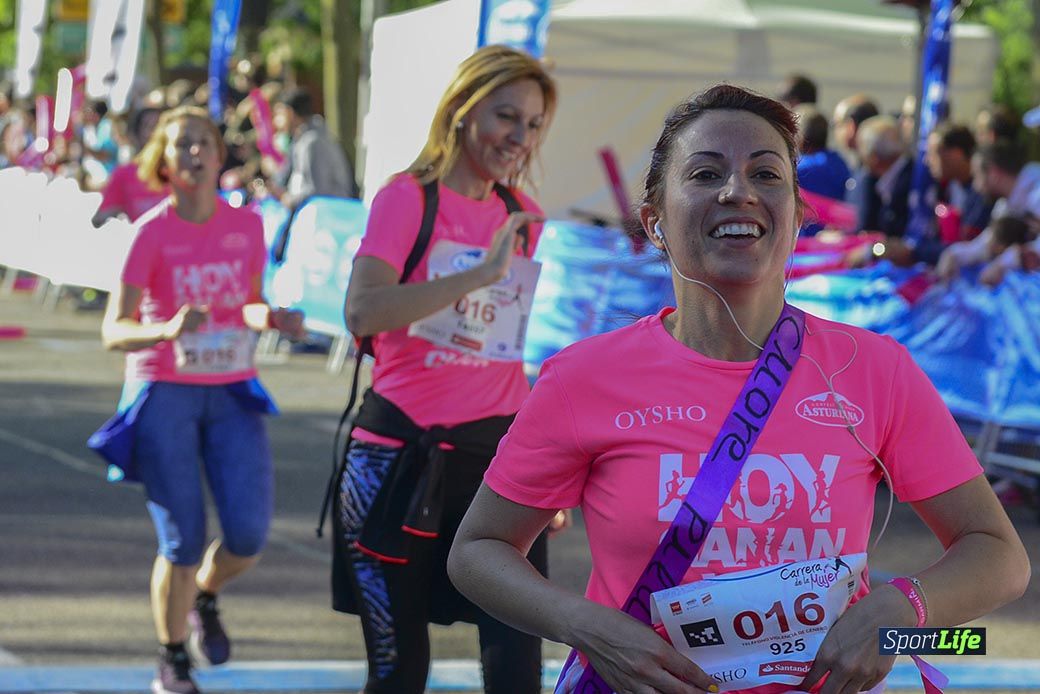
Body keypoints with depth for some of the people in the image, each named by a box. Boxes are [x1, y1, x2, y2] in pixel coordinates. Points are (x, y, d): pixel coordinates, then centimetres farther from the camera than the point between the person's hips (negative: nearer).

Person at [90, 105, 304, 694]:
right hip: (165, 393, -3)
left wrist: (273, 319, -9)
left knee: (249, 534, -10)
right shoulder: (151, 233, -9)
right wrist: (167, 331, -33)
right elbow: (114, 331, -13)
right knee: (182, 543, -4)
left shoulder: (247, 225, 2)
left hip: (232, 391, 3)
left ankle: (205, 597, 24)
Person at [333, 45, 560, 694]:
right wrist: (481, 273, -25)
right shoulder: (408, 198, -5)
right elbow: (362, 312, -22)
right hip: (401, 457, -4)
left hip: (497, 453, 4)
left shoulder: (523, 219, 11)